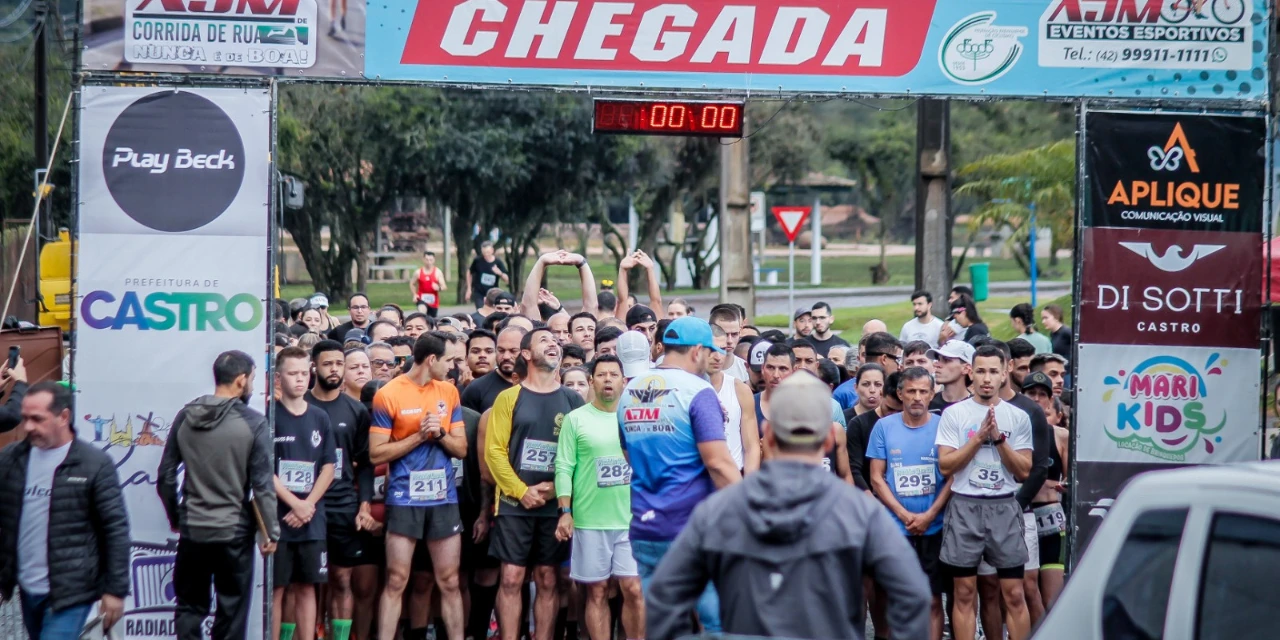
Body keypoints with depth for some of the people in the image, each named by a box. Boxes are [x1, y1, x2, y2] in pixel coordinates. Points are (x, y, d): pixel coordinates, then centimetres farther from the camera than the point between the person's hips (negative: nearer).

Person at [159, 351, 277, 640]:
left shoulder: (186, 416, 1)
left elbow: (165, 478, 5)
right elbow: (263, 485, -12)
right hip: (234, 532, -3)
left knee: (189, 608, 11)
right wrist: (271, 532, -2)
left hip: (192, 530, 3)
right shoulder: (253, 423, -11)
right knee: (231, 612, 6)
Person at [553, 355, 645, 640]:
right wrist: (565, 512, -8)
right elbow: (564, 468, -1)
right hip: (589, 520, -1)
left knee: (635, 590, -4)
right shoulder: (576, 419, 2)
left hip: (633, 520, 1)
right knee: (597, 592, 5)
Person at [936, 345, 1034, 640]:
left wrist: (999, 438, -10)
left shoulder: (1018, 417, 6)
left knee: (1013, 593, 0)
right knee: (965, 592, 3)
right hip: (964, 507, -1)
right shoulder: (954, 414, 2)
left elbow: (1023, 471, 2)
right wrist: (979, 437, -12)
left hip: (1004, 508, 1)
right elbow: (945, 466, -4)